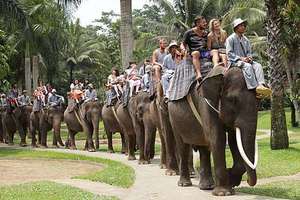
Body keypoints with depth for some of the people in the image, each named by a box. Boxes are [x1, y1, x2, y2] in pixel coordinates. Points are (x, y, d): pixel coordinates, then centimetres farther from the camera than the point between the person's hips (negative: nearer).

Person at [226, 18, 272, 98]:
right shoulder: (231, 39, 1)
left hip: (246, 60, 6)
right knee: (248, 66, -36)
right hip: (235, 61, -6)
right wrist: (241, 58, -18)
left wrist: (249, 57, -4)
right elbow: (229, 53, -8)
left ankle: (261, 85, -42)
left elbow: (249, 52, 21)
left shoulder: (245, 40, 21)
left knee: (258, 65, -22)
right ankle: (255, 88, -44)